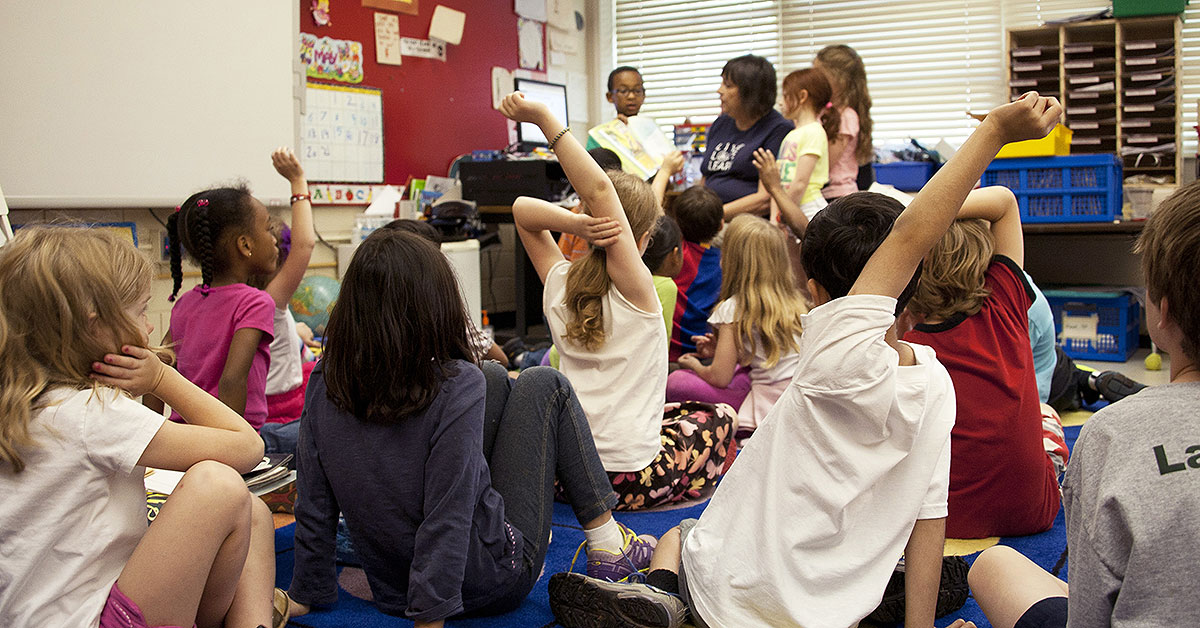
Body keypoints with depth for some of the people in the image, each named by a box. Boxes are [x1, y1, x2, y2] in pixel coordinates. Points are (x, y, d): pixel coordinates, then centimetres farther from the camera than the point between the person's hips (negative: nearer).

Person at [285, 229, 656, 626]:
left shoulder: (323, 384, -11)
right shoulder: (456, 388, -27)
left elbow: (314, 507, -5)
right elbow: (445, 524, -29)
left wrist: (305, 593, 7)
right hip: (491, 585, -5)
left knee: (495, 379, 15)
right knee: (544, 385, 7)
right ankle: (607, 544, 14)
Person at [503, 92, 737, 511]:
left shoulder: (558, 284, -2)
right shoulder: (635, 288, -16)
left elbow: (523, 208, 5)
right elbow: (599, 190, -27)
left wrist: (575, 224, -15)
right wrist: (543, 119, -30)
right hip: (630, 479, -5)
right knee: (719, 416, 23)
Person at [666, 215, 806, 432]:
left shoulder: (734, 308, -10)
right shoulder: (794, 301, 9)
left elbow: (720, 378, -9)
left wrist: (694, 365, 12)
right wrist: (721, 351, 20)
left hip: (769, 411, -8)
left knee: (675, 382, -4)